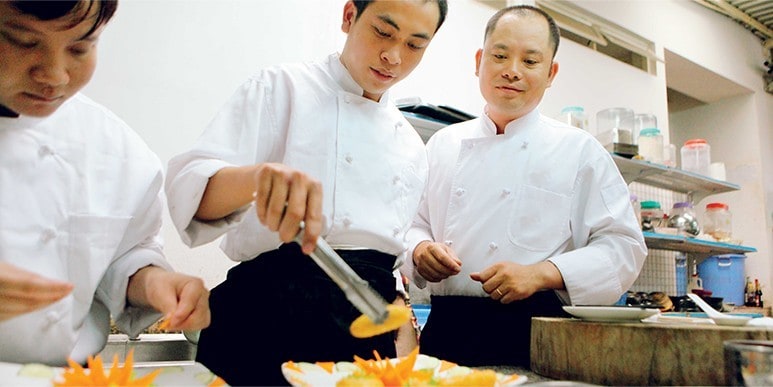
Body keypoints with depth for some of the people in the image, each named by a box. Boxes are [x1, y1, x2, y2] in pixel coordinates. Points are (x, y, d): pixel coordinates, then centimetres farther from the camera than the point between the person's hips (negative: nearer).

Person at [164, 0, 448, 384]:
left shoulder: (412, 147, 13)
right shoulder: (281, 87, -3)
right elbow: (190, 190, -14)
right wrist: (257, 176, -36)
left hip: (370, 321, 5)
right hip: (272, 311, -4)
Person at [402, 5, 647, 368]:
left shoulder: (580, 151, 1)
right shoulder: (442, 144, 11)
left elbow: (622, 248, -3)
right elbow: (414, 224, 16)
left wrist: (542, 274, -18)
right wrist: (420, 250, -7)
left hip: (534, 336, -2)